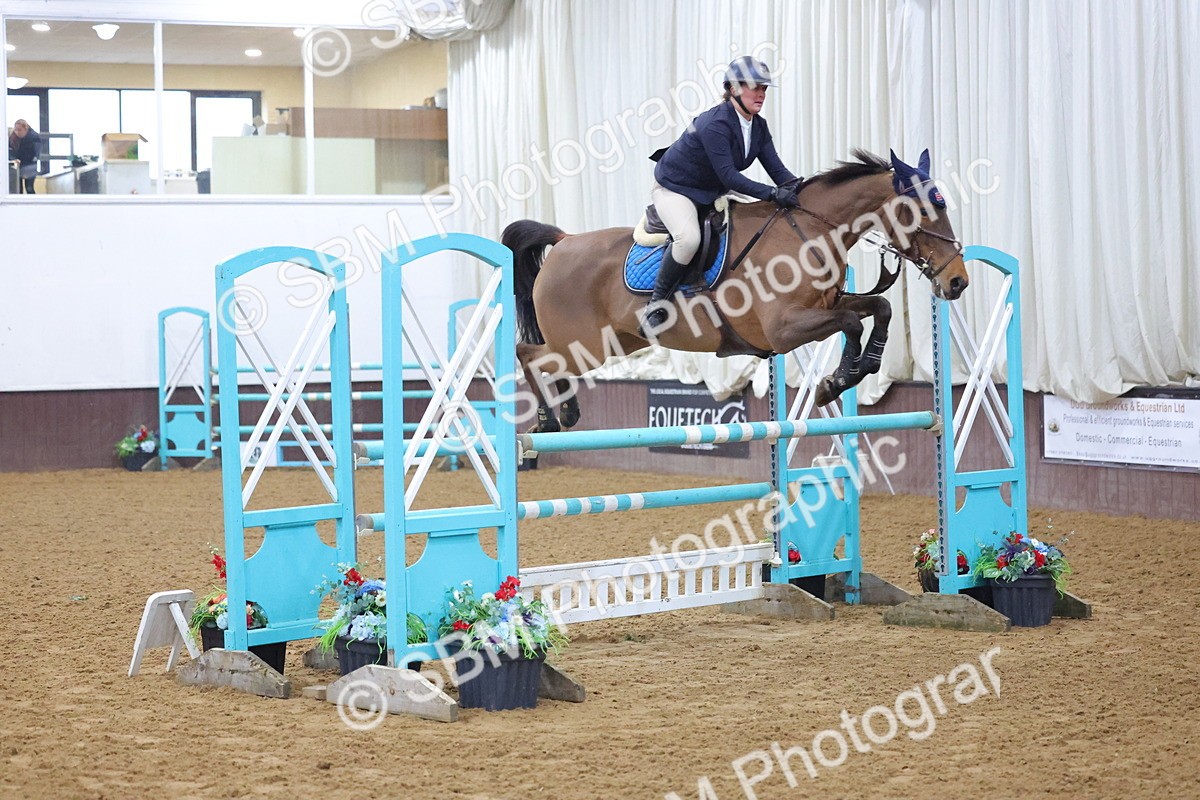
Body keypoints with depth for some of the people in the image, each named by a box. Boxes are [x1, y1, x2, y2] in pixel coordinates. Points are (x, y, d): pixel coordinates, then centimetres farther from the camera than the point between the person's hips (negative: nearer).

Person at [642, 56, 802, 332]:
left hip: (713, 192, 9)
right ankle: (656, 303, -18)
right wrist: (773, 194, -40)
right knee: (689, 238, -34)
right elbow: (728, 176, -33)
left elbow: (776, 168, -5)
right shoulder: (714, 125, -29)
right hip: (674, 188, -9)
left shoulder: (759, 126, -2)